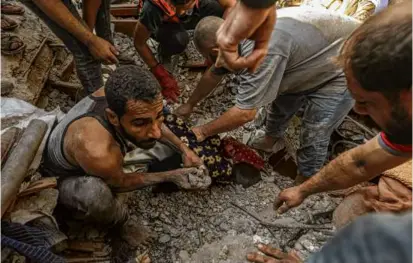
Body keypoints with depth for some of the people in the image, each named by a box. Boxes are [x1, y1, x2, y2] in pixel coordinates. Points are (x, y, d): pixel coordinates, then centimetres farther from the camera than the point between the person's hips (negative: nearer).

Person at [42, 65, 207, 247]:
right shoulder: (98, 152, -48)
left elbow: (153, 121, -7)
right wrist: (170, 176, -17)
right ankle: (119, 221, -6)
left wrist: (184, 149, -10)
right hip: (66, 179, -4)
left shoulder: (117, 98, -31)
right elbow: (120, 183, -23)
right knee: (94, 193, -39)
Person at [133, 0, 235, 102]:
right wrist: (162, 77, -23)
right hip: (162, 23, -3)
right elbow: (139, 43, -24)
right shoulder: (152, 9, -39)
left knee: (222, 10, -24)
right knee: (178, 40, -37)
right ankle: (164, 53, -1)